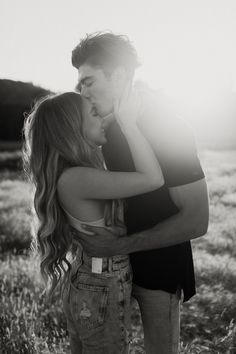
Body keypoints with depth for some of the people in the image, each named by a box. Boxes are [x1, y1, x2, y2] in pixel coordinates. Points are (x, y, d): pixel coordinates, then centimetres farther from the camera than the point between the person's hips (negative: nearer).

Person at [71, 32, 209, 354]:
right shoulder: (111, 123, -2)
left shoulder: (169, 129, -23)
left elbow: (196, 221, -23)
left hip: (160, 263, -6)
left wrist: (120, 246, -25)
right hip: (116, 256, 6)